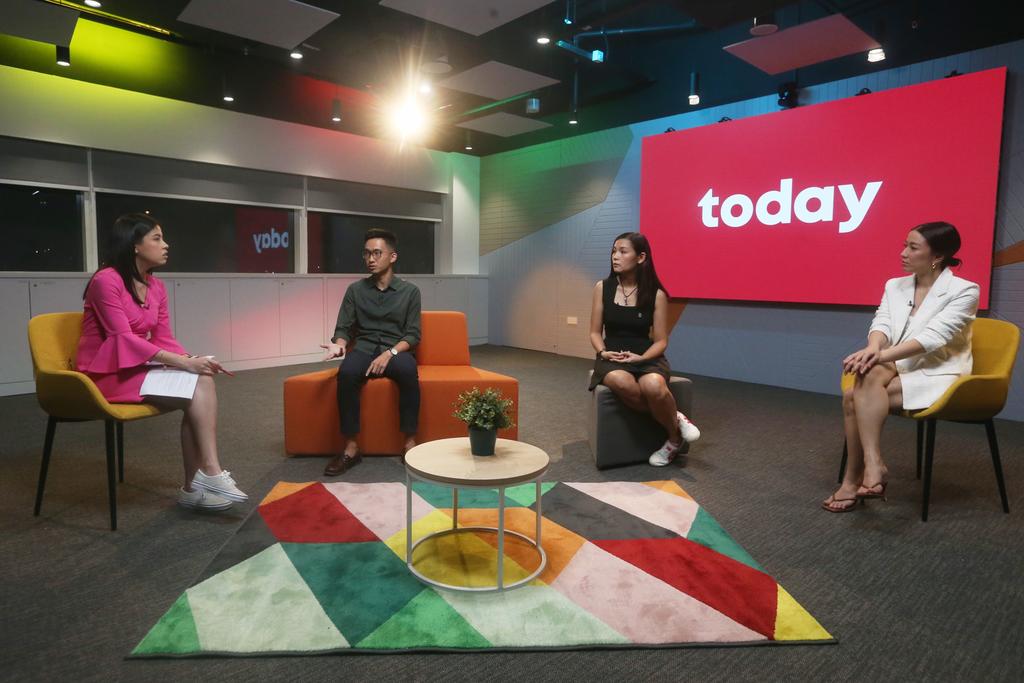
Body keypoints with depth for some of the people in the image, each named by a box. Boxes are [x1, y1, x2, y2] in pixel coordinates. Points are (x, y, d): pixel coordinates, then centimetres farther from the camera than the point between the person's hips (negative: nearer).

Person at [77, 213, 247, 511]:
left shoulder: (156, 287, 9)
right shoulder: (106, 280, -14)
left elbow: (164, 340, 5)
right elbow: (124, 339, -21)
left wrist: (192, 361, -15)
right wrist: (183, 363, -27)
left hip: (140, 367, 7)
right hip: (108, 373, -7)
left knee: (203, 381, -21)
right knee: (198, 387, -24)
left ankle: (195, 486, -19)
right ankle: (208, 475, -20)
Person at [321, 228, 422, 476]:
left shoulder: (410, 291, 4)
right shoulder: (355, 290, 8)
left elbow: (413, 335, -1)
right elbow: (343, 328, 6)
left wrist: (389, 354, -18)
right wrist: (339, 344, -19)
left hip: (397, 351, -1)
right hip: (363, 350, 1)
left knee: (409, 371, -37)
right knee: (346, 373, -34)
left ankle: (410, 443, -25)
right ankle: (351, 447, -25)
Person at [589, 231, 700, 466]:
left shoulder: (656, 294, -2)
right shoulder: (602, 287, 3)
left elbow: (660, 341, 1)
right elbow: (595, 332, 7)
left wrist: (640, 358, -16)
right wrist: (603, 353, -12)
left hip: (646, 358, -1)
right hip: (612, 359, 1)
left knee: (653, 386, -37)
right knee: (621, 382, -37)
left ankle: (674, 436, -5)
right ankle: (675, 419, -12)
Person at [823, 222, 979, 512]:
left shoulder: (964, 290, -5)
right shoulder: (895, 286, 12)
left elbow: (933, 336, -19)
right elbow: (881, 323, -3)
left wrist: (882, 356, -31)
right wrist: (873, 348, -28)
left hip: (937, 375, -5)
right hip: (899, 369, 5)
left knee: (868, 380, -31)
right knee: (854, 393, -28)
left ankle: (854, 479, -29)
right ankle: (872, 466, -25)